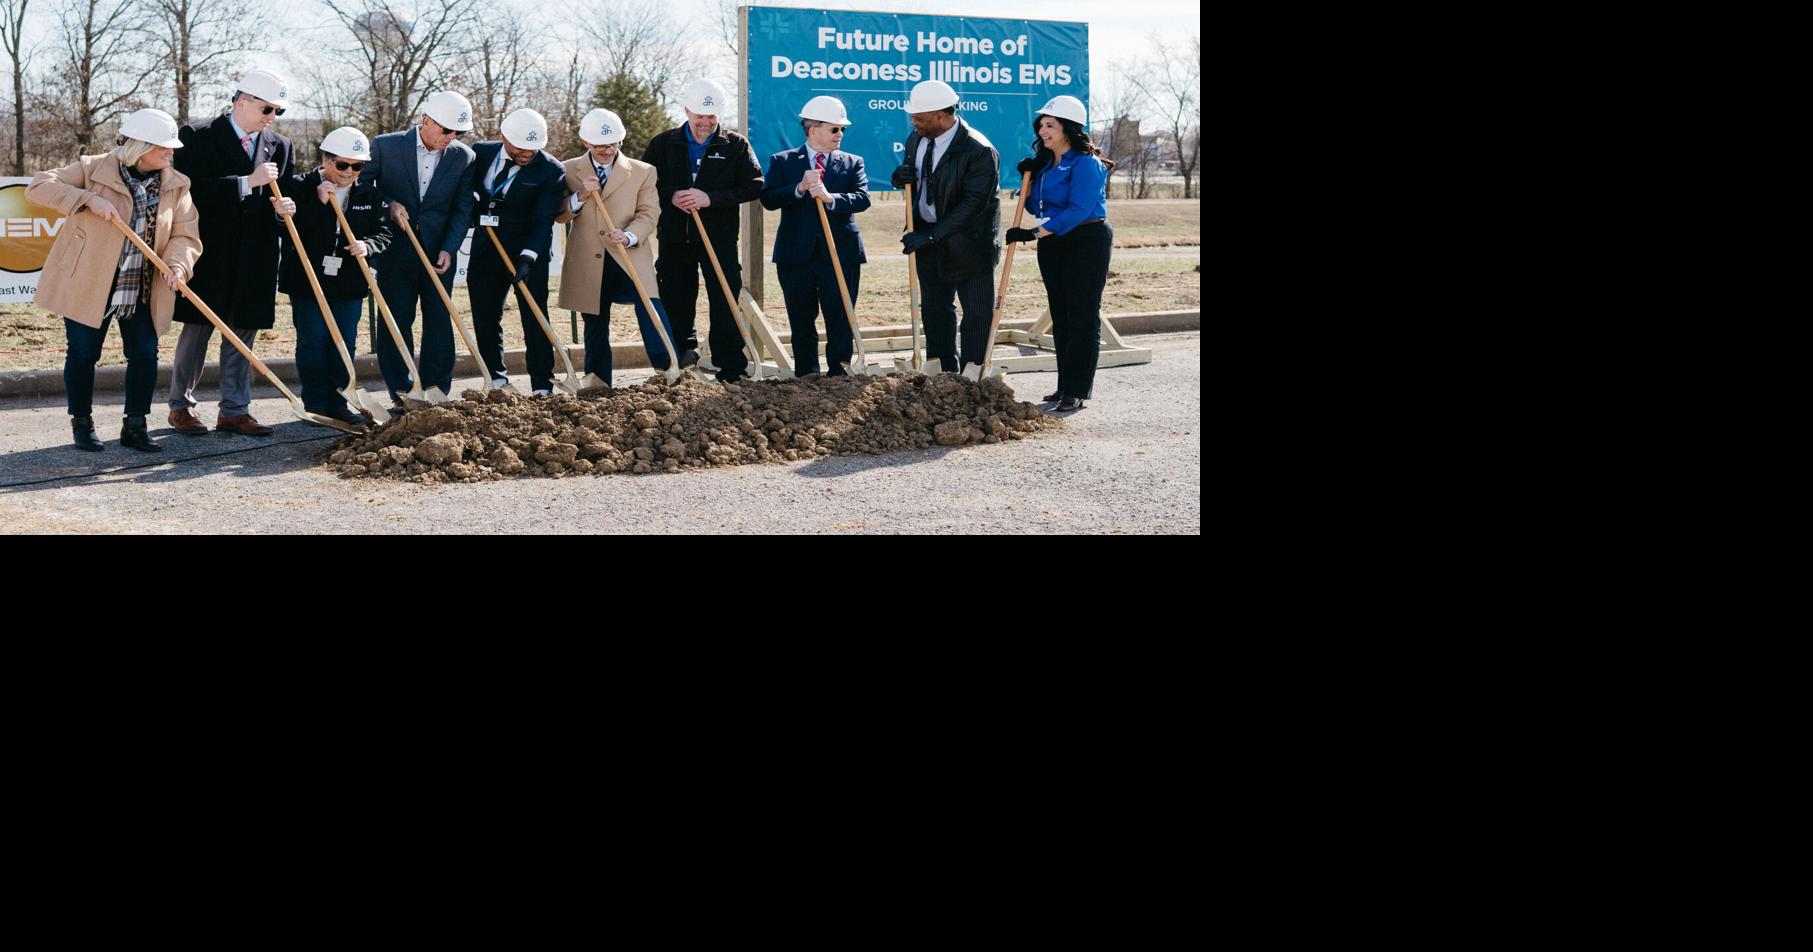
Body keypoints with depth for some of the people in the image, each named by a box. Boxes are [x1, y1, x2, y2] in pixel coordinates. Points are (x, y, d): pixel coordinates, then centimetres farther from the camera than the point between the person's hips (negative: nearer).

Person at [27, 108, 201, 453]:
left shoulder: (176, 185, 0)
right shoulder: (93, 169, -9)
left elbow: (186, 235, -4)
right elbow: (38, 187, -14)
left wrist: (177, 266, -25)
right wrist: (89, 200, -27)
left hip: (141, 290, 3)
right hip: (86, 283, -3)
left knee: (145, 354, -1)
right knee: (83, 354, 2)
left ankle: (134, 426, 13)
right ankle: (82, 424, 20)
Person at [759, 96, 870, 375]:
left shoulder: (852, 163, 9)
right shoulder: (782, 161, 7)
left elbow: (862, 199, -7)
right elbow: (768, 199, -7)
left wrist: (830, 198, -24)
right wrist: (800, 188, -20)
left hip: (841, 255, 0)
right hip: (796, 255, 0)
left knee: (841, 321, -1)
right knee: (802, 323, 8)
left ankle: (840, 375, 4)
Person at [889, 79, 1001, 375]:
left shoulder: (979, 151, -22)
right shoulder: (916, 139, 1)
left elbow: (973, 203, -24)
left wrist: (931, 236, -25)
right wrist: (900, 178, -10)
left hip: (968, 241, -7)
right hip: (928, 238, 7)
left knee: (977, 314, 0)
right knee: (935, 310, 14)